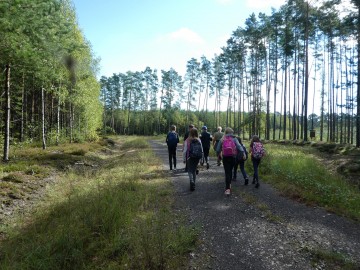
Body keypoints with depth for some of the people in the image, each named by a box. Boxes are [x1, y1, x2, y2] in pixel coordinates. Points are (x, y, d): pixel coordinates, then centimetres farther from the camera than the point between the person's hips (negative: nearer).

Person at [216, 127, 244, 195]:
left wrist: (218, 154, 20)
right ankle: (229, 184, 36)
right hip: (232, 157, 1)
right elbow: (239, 147, -13)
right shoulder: (234, 139, 0)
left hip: (225, 157, -1)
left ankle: (227, 188, -11)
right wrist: (243, 153, -13)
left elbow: (218, 149, 4)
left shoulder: (222, 139, 2)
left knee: (227, 172, 0)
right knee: (230, 171, 21)